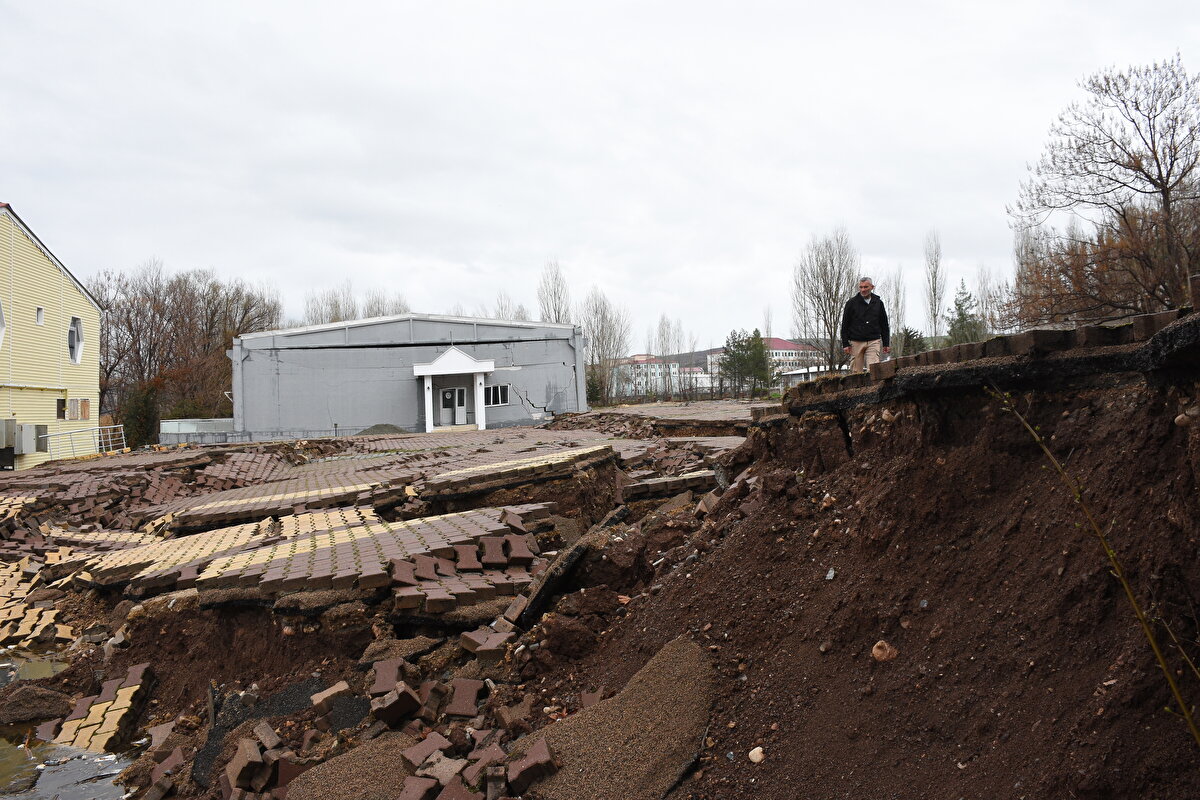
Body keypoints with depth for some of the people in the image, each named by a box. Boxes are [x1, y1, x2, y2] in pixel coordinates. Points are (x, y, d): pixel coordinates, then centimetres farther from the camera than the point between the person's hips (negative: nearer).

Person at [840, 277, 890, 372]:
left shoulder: (878, 303, 12)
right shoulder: (851, 303, 4)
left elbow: (884, 325, 17)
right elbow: (844, 325, 3)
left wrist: (886, 344, 12)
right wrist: (845, 344, -3)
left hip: (874, 342, 1)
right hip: (856, 342, -1)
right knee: (856, 371, 1)